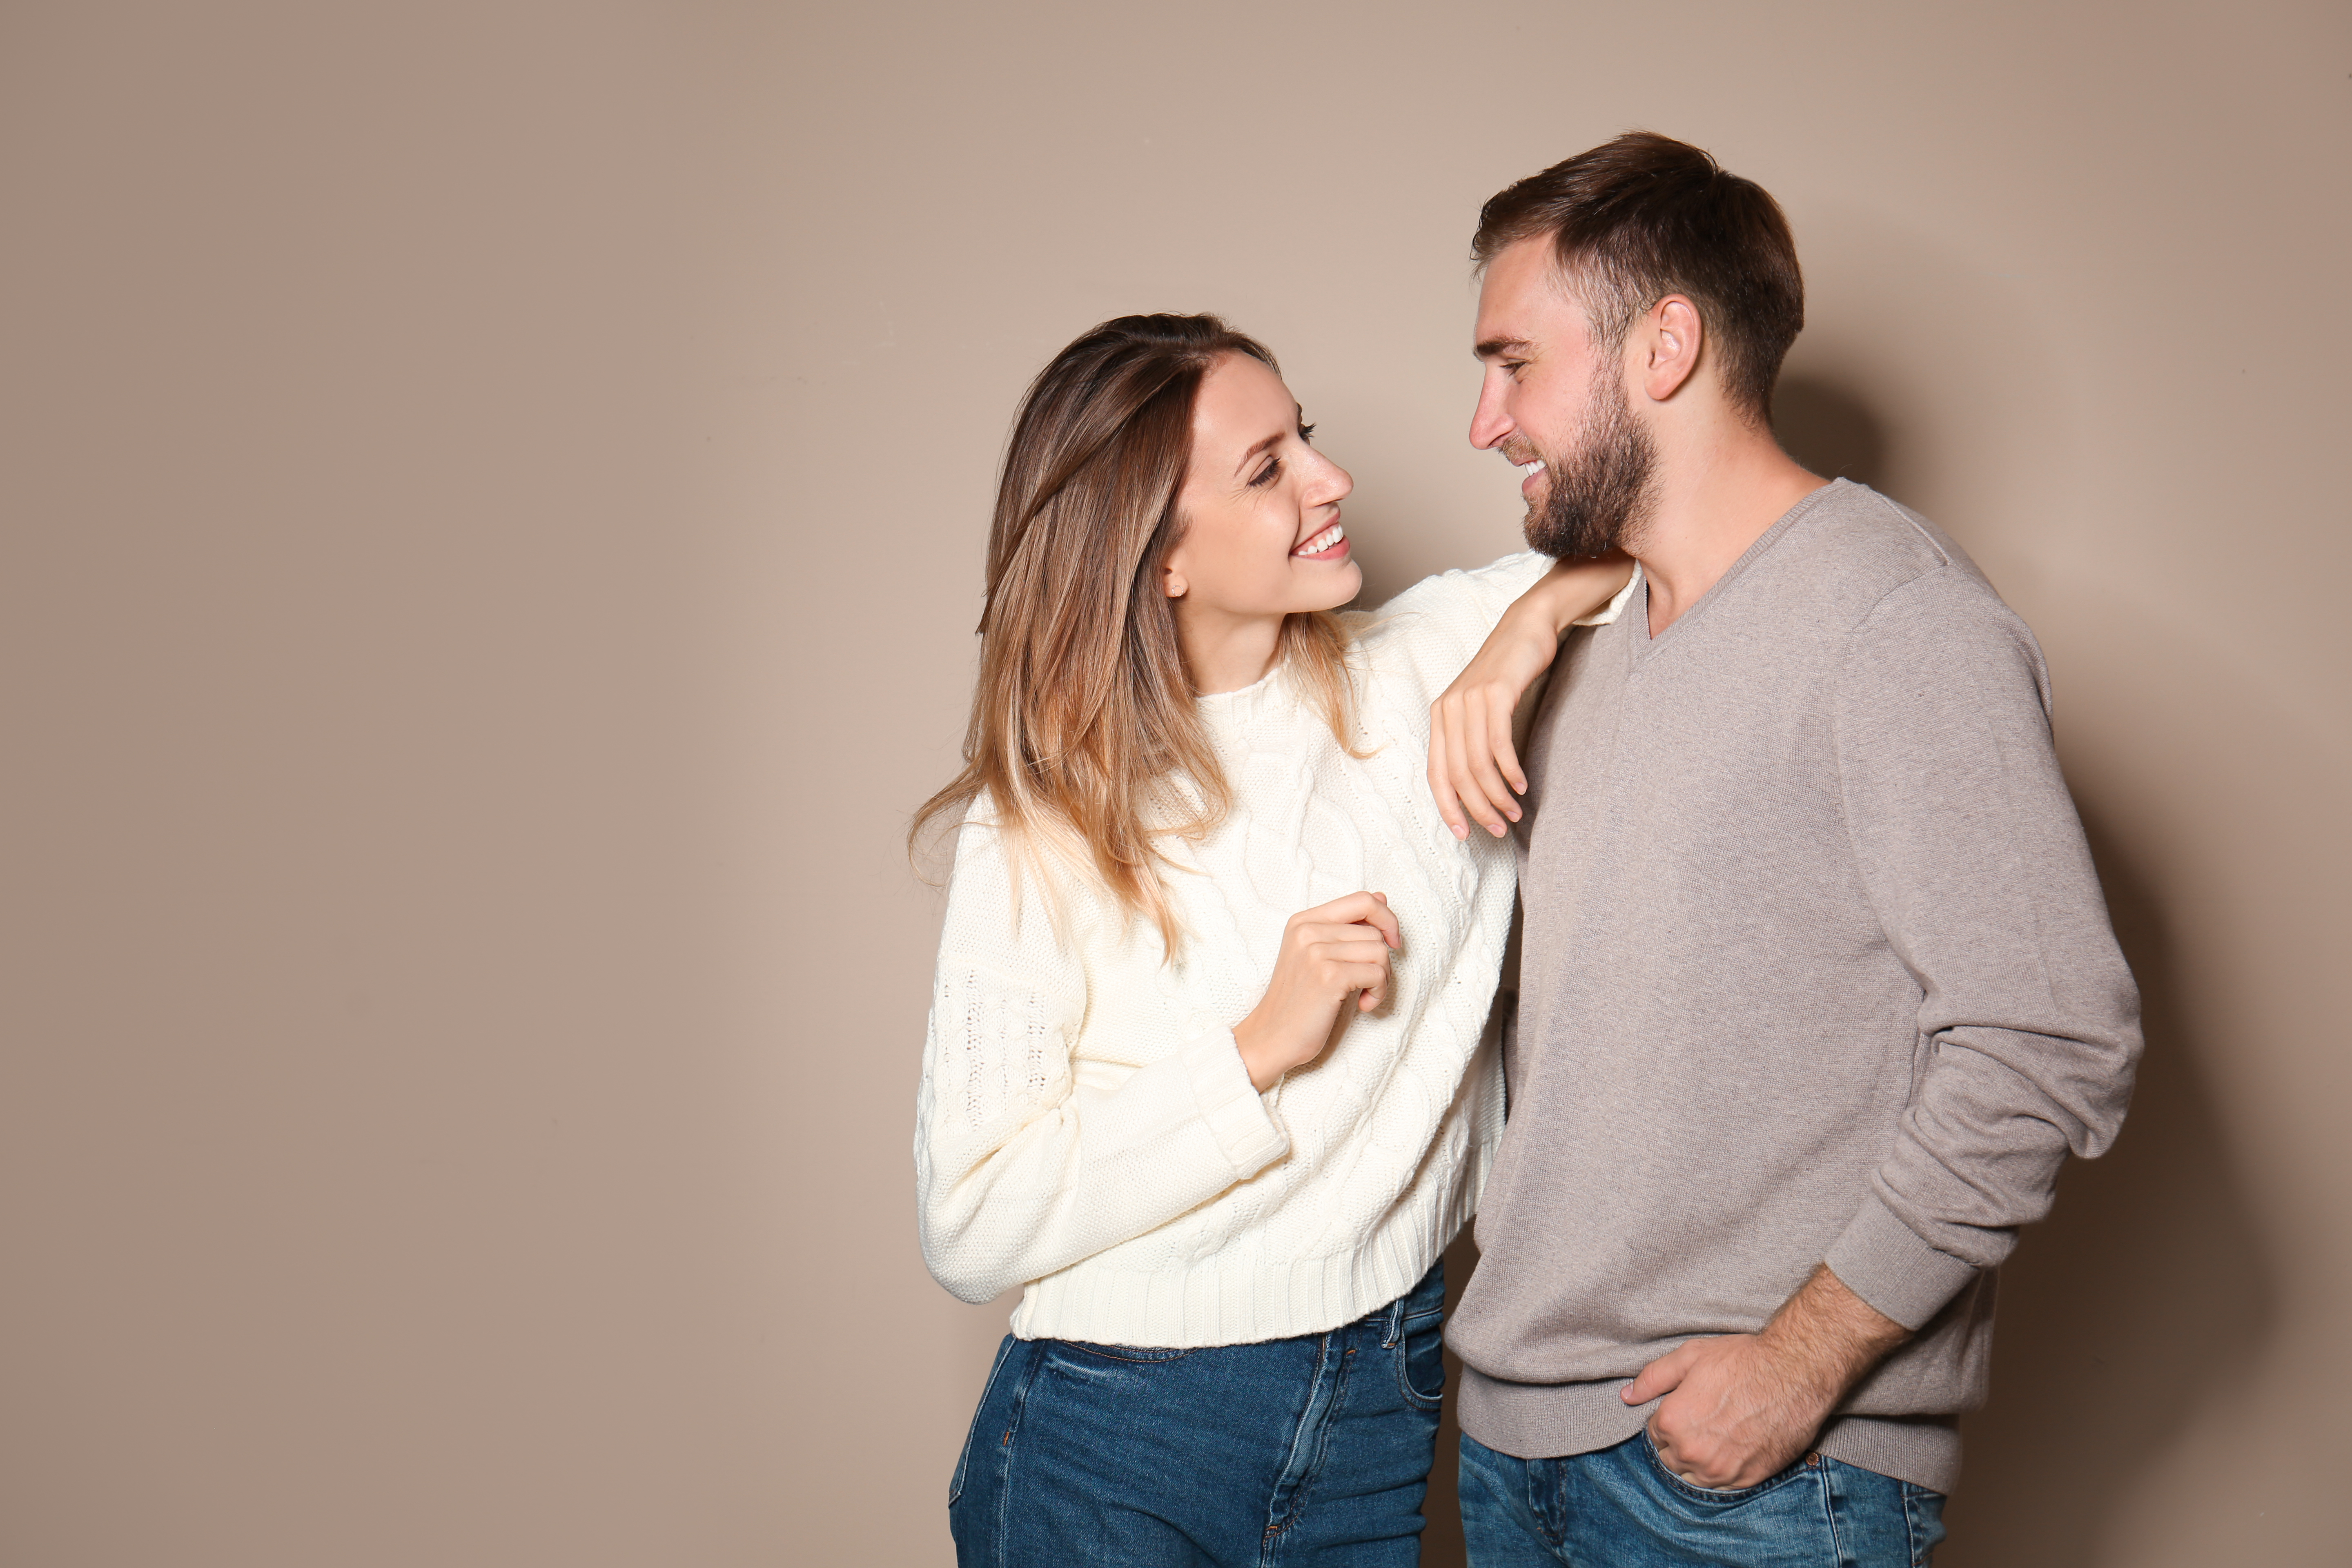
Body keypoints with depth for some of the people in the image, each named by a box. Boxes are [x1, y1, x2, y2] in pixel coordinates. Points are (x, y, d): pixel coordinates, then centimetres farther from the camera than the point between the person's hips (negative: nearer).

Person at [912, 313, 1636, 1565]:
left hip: (1380, 1412, 3)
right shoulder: (1040, 830, -11)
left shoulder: (1424, 674, -3)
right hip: (1118, 1438, -3)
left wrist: (1538, 616, -14)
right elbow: (973, 1225, -15)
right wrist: (1259, 1049, -21)